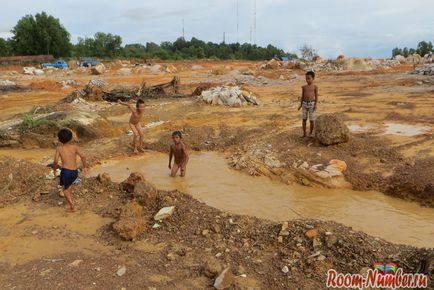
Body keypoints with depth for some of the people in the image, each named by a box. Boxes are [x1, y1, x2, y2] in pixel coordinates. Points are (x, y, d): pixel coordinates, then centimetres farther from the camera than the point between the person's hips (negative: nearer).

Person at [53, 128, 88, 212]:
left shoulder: (59, 148, -2)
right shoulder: (74, 147, 0)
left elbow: (56, 161, -7)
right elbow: (83, 156, -12)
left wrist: (54, 168, 13)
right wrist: (85, 167, 0)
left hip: (65, 171, -2)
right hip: (75, 172, 2)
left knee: (65, 189, 19)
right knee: (69, 184, 34)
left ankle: (72, 206, 4)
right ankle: (70, 199, 40)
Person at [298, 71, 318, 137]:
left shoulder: (315, 86, -4)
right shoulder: (304, 87, 4)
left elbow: (316, 96, -2)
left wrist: (315, 105, -9)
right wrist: (301, 104, 11)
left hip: (311, 103, -3)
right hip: (305, 103, 3)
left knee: (311, 119, 3)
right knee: (304, 119, 3)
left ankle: (311, 133, 18)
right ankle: (304, 133, 12)